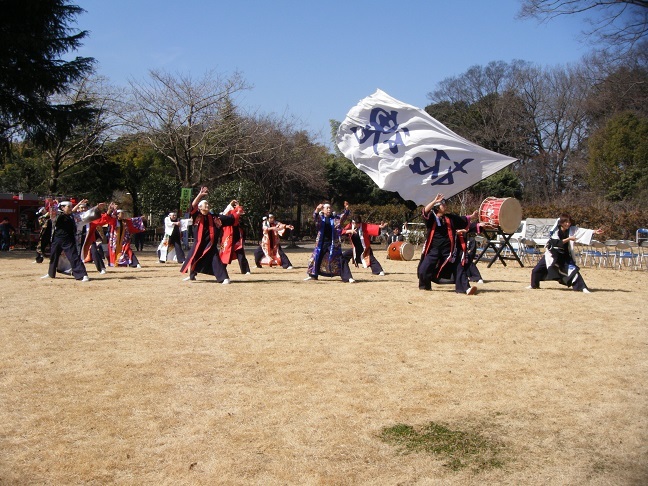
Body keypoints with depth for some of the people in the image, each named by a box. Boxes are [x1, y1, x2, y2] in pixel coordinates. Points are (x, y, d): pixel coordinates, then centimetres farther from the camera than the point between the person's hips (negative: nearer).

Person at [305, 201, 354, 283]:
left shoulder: (335, 218, 2)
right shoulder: (320, 217, 0)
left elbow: (344, 217, -9)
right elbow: (315, 217, -20)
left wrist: (346, 209, -29)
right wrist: (317, 210, -43)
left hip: (333, 243, -1)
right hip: (321, 243, 1)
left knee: (340, 259, -6)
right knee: (315, 258, 10)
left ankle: (348, 277, -4)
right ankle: (313, 275, 29)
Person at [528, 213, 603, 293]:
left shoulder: (571, 230, -9)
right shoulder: (555, 231, -18)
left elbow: (584, 231, -19)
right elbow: (557, 243, -29)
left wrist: (594, 232, -32)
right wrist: (568, 239, -32)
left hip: (565, 256, 1)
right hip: (552, 255, -1)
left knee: (573, 270, -16)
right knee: (537, 270, 0)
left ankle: (582, 287, -11)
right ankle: (534, 285, 23)